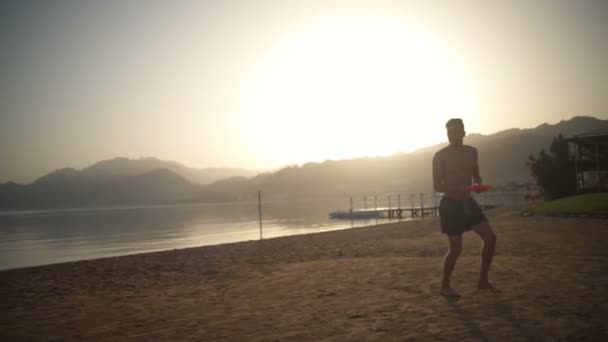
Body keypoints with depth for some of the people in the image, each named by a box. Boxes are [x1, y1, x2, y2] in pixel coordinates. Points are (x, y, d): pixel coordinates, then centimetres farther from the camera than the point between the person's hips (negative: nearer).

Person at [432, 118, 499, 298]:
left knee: (490, 238, -1)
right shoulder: (440, 156, -10)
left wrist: (478, 184, -6)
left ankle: (483, 280, 14)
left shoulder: (472, 152, 8)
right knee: (456, 248, -5)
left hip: (468, 202, 6)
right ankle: (445, 286, 13)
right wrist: (457, 189, -31)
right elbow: (437, 186, -13)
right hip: (450, 205, -6)